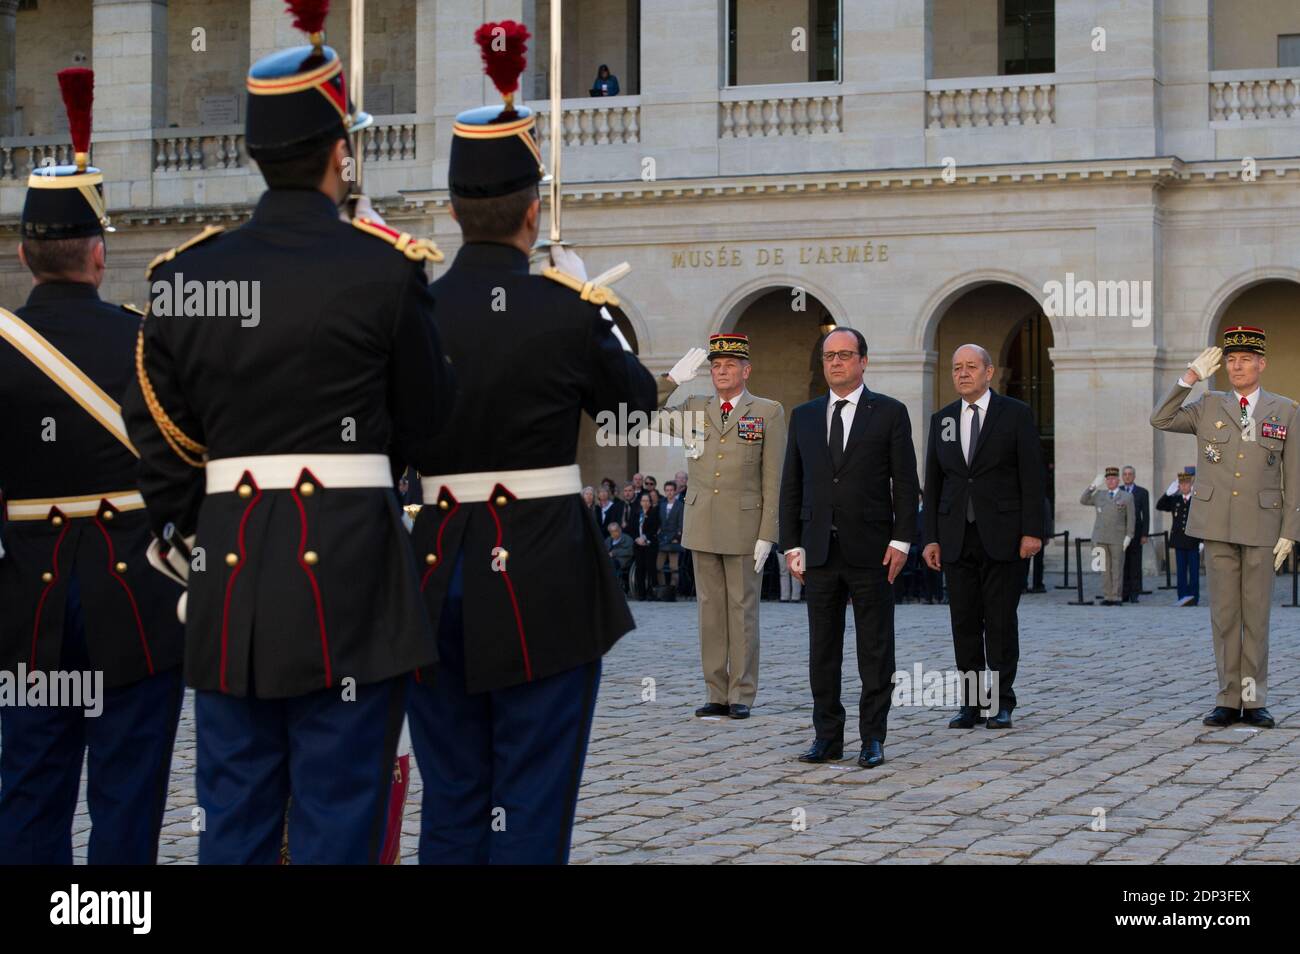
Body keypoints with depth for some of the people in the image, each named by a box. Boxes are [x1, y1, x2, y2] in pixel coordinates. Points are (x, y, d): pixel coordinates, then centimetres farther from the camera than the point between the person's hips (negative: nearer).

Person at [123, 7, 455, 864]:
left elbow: (161, 439, 7)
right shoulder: (383, 268, -8)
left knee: (233, 824, 12)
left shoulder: (187, 274, 3)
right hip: (350, 568, -4)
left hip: (231, 576, 4)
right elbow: (426, 422, 3)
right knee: (338, 823, 2)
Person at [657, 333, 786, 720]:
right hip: (702, 525, 4)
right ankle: (717, 695, 11)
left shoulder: (769, 412, 0)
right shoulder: (694, 408, 11)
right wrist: (673, 379, -3)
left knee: (742, 609, 1)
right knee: (710, 610, 6)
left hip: (744, 526, -4)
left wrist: (767, 534, -9)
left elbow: (773, 479, -3)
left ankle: (742, 696, 6)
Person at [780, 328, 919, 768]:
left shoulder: (889, 413, 2)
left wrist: (901, 540, -9)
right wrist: (792, 545, 5)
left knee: (875, 651, 1)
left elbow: (905, 481, -1)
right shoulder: (804, 416, 11)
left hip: (871, 549, -3)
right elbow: (791, 485, 11)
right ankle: (827, 738, 13)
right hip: (819, 550, 3)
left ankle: (872, 738, 7)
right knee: (822, 650, 6)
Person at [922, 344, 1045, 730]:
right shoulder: (941, 420, 12)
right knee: (964, 622, 3)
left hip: (1003, 536, -3)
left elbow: (1032, 476, -2)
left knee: (1001, 622, -1)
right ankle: (970, 702, 8)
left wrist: (1032, 531, -9)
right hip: (957, 538, 3)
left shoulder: (1016, 414, 1)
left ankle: (1002, 702, 6)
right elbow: (933, 483, 12)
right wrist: (931, 537, 5)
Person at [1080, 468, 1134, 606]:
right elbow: (1083, 500, 10)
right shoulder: (1099, 495, 15)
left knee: (1117, 568, -2)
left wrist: (1128, 536, -8)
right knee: (1104, 568, 3)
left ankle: (1116, 597, 0)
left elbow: (1131, 518, 1)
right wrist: (1092, 486, 1)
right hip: (1101, 538, 3)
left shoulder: (1127, 497, 4)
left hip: (1117, 539, -3)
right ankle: (1107, 596, 5)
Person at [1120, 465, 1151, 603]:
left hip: (1135, 533, -1)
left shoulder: (1142, 492, 6)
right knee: (1122, 564, -1)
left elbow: (1146, 515, 3)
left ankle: (1134, 594, 1)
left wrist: (1144, 535, -5)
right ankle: (1124, 594, 2)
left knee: (1135, 565, -2)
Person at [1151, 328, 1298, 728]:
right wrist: (1189, 379, -2)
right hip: (1217, 524, 1)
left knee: (1256, 615, 2)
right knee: (1223, 614, 3)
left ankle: (1255, 701, 8)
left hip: (1261, 525, -1)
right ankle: (1228, 700, 7)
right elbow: (1160, 420, 3)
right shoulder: (1208, 407, 10)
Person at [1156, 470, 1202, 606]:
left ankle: (1193, 598, 2)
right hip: (1179, 541, 4)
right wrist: (1168, 493, -12)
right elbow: (1159, 506, 0)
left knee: (1194, 571, 0)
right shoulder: (1174, 499, 10)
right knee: (1181, 571, 4)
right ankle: (1183, 598, 6)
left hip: (1193, 542, -4)